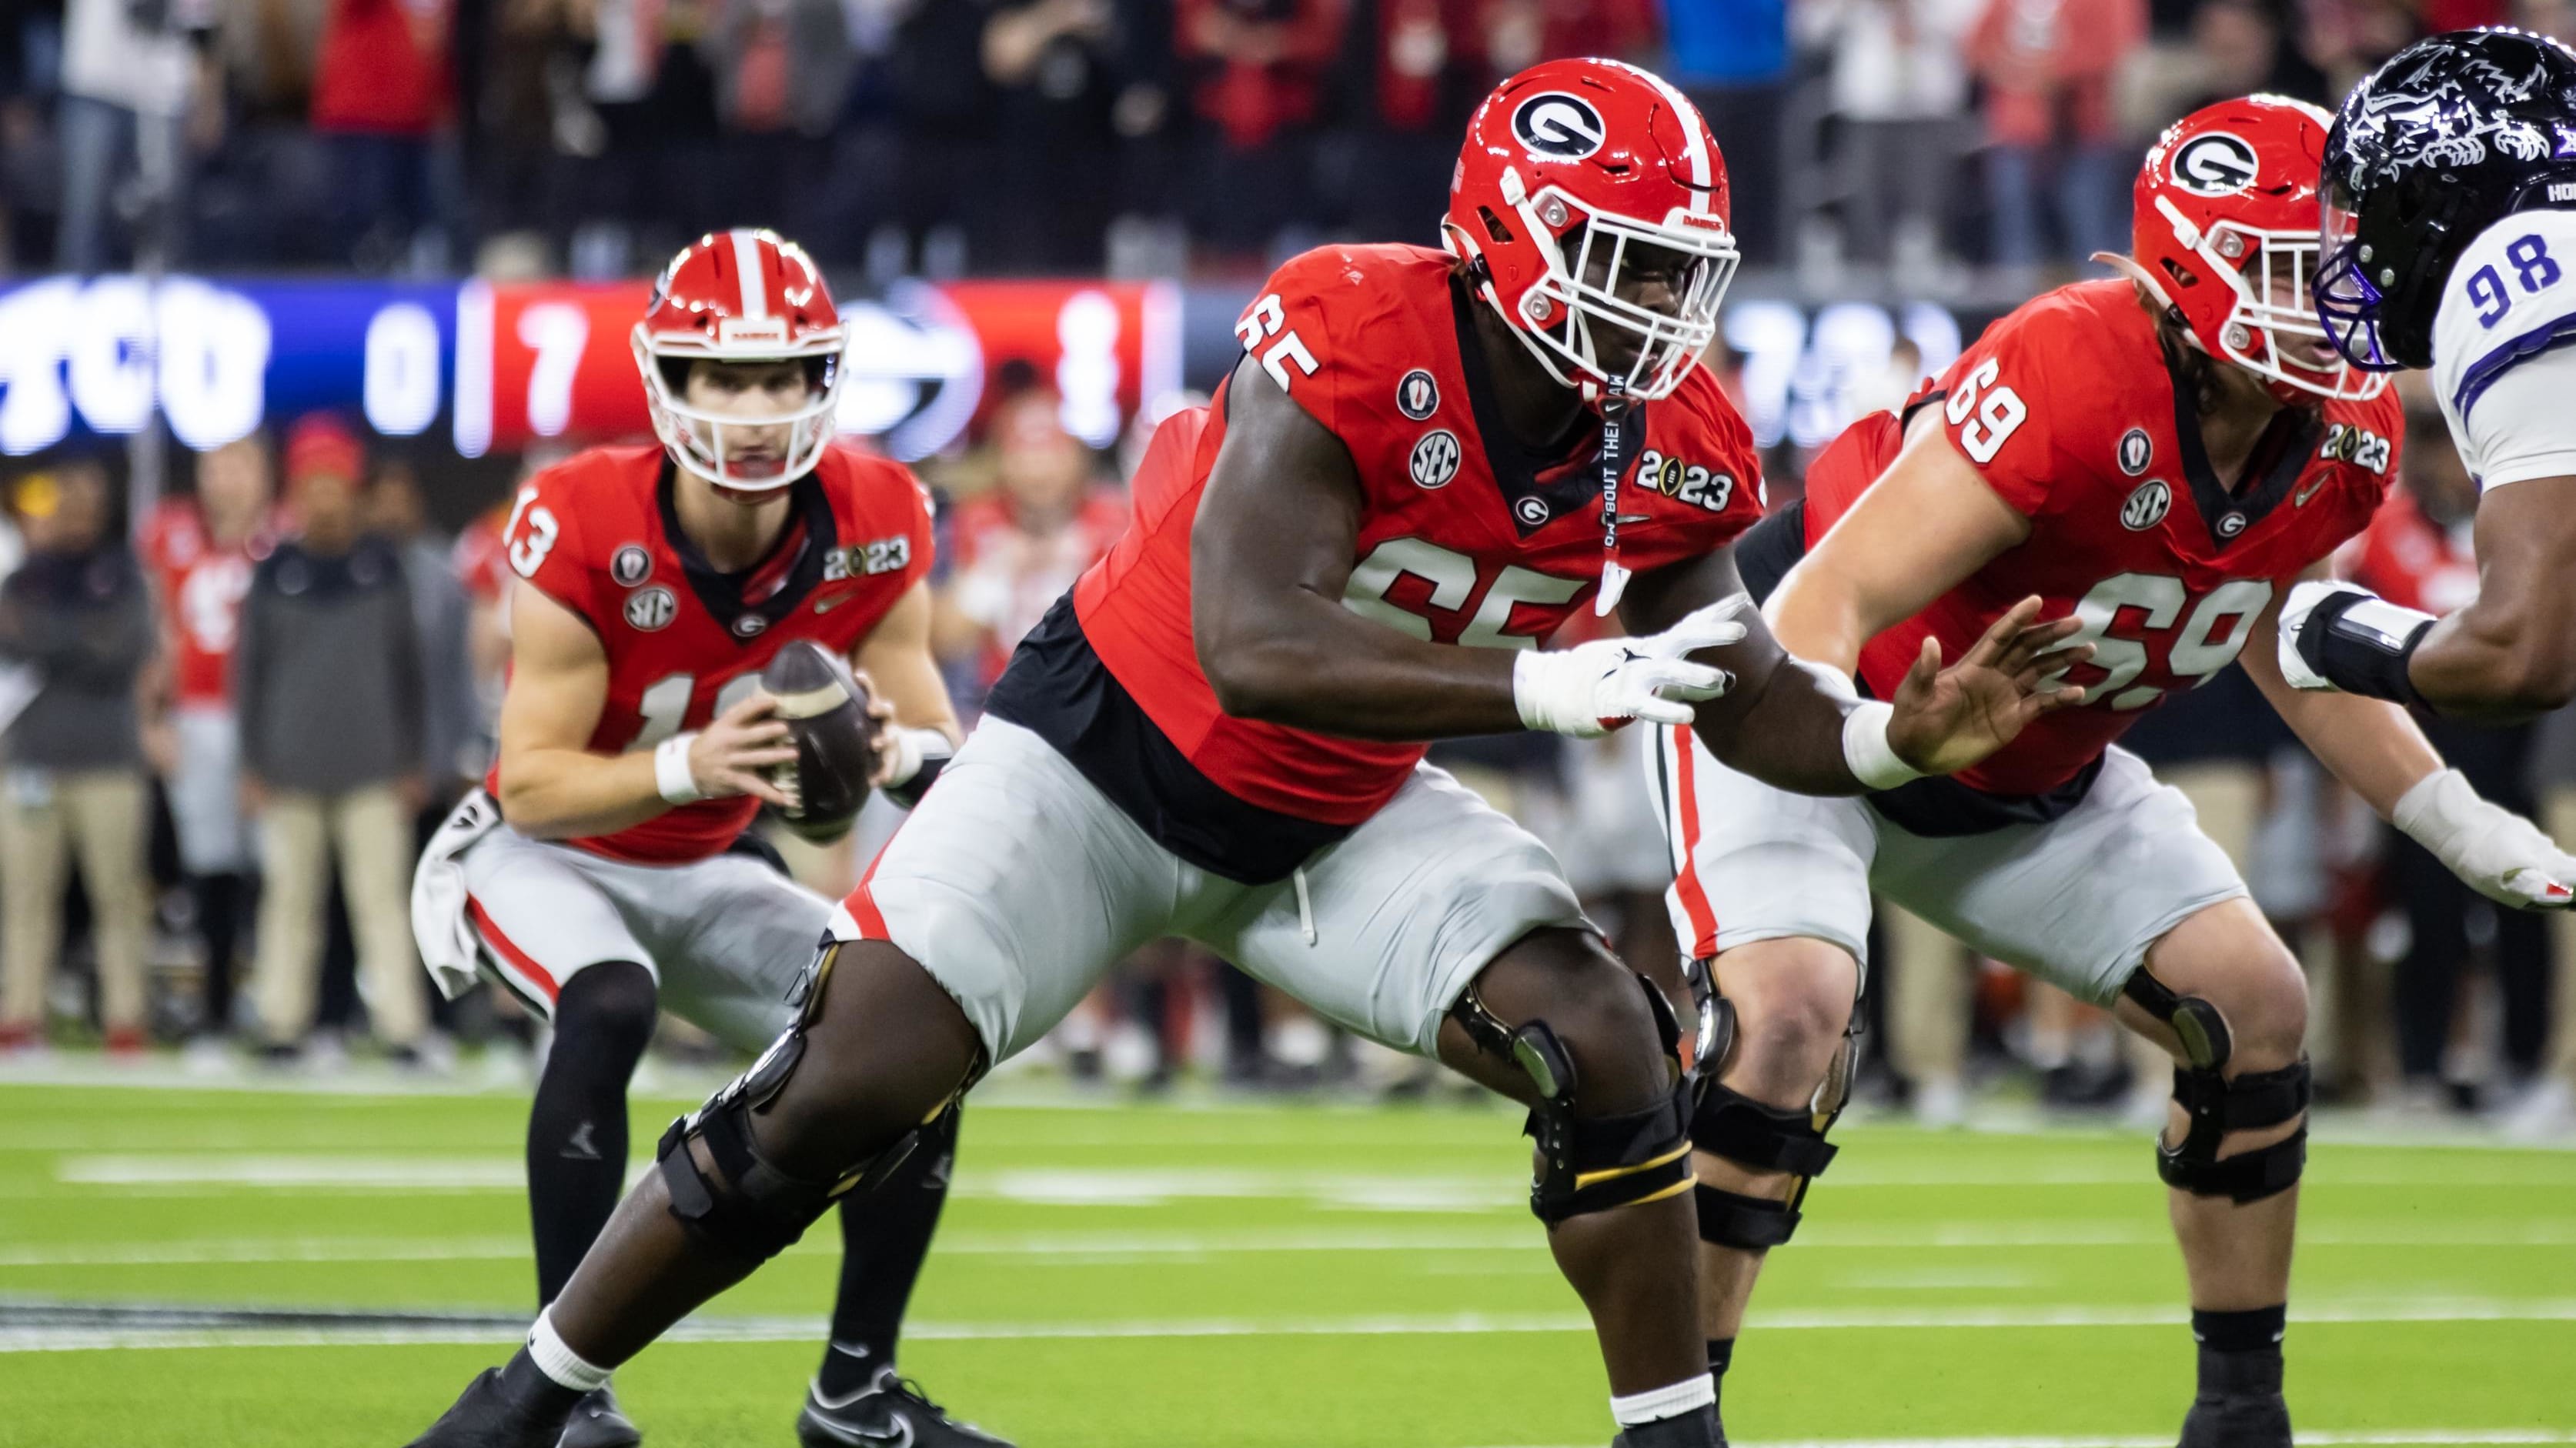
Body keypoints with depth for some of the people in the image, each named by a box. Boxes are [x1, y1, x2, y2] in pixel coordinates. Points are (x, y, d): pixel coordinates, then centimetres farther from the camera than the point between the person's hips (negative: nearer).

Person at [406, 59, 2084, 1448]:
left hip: (1346, 818, 5)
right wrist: (1545, 684, -47)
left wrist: (1901, 736, -19)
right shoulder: (1352, 343, -32)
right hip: (1114, 755, -5)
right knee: (842, 1097, -8)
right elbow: (1250, 645, -41)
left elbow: (1741, 691, 1)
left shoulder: (1674, 455, -13)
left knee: (1609, 1049, -14)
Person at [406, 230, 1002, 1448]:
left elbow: (941, 752, -12)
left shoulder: (872, 532, -17)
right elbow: (533, 786, -27)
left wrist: (897, 749, -37)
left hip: (703, 876, 5)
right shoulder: (585, 533, -29)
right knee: (609, 1009, -35)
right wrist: (689, 766, -45)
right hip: (548, 858, -5)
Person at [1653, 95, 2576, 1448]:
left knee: (2253, 1006, 1)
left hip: (2030, 779, 8)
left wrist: (2465, 829, 8)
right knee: (1784, 1019, -29)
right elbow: (1829, 605, -35)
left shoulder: (2344, 438, -10)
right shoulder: (2070, 382, -35)